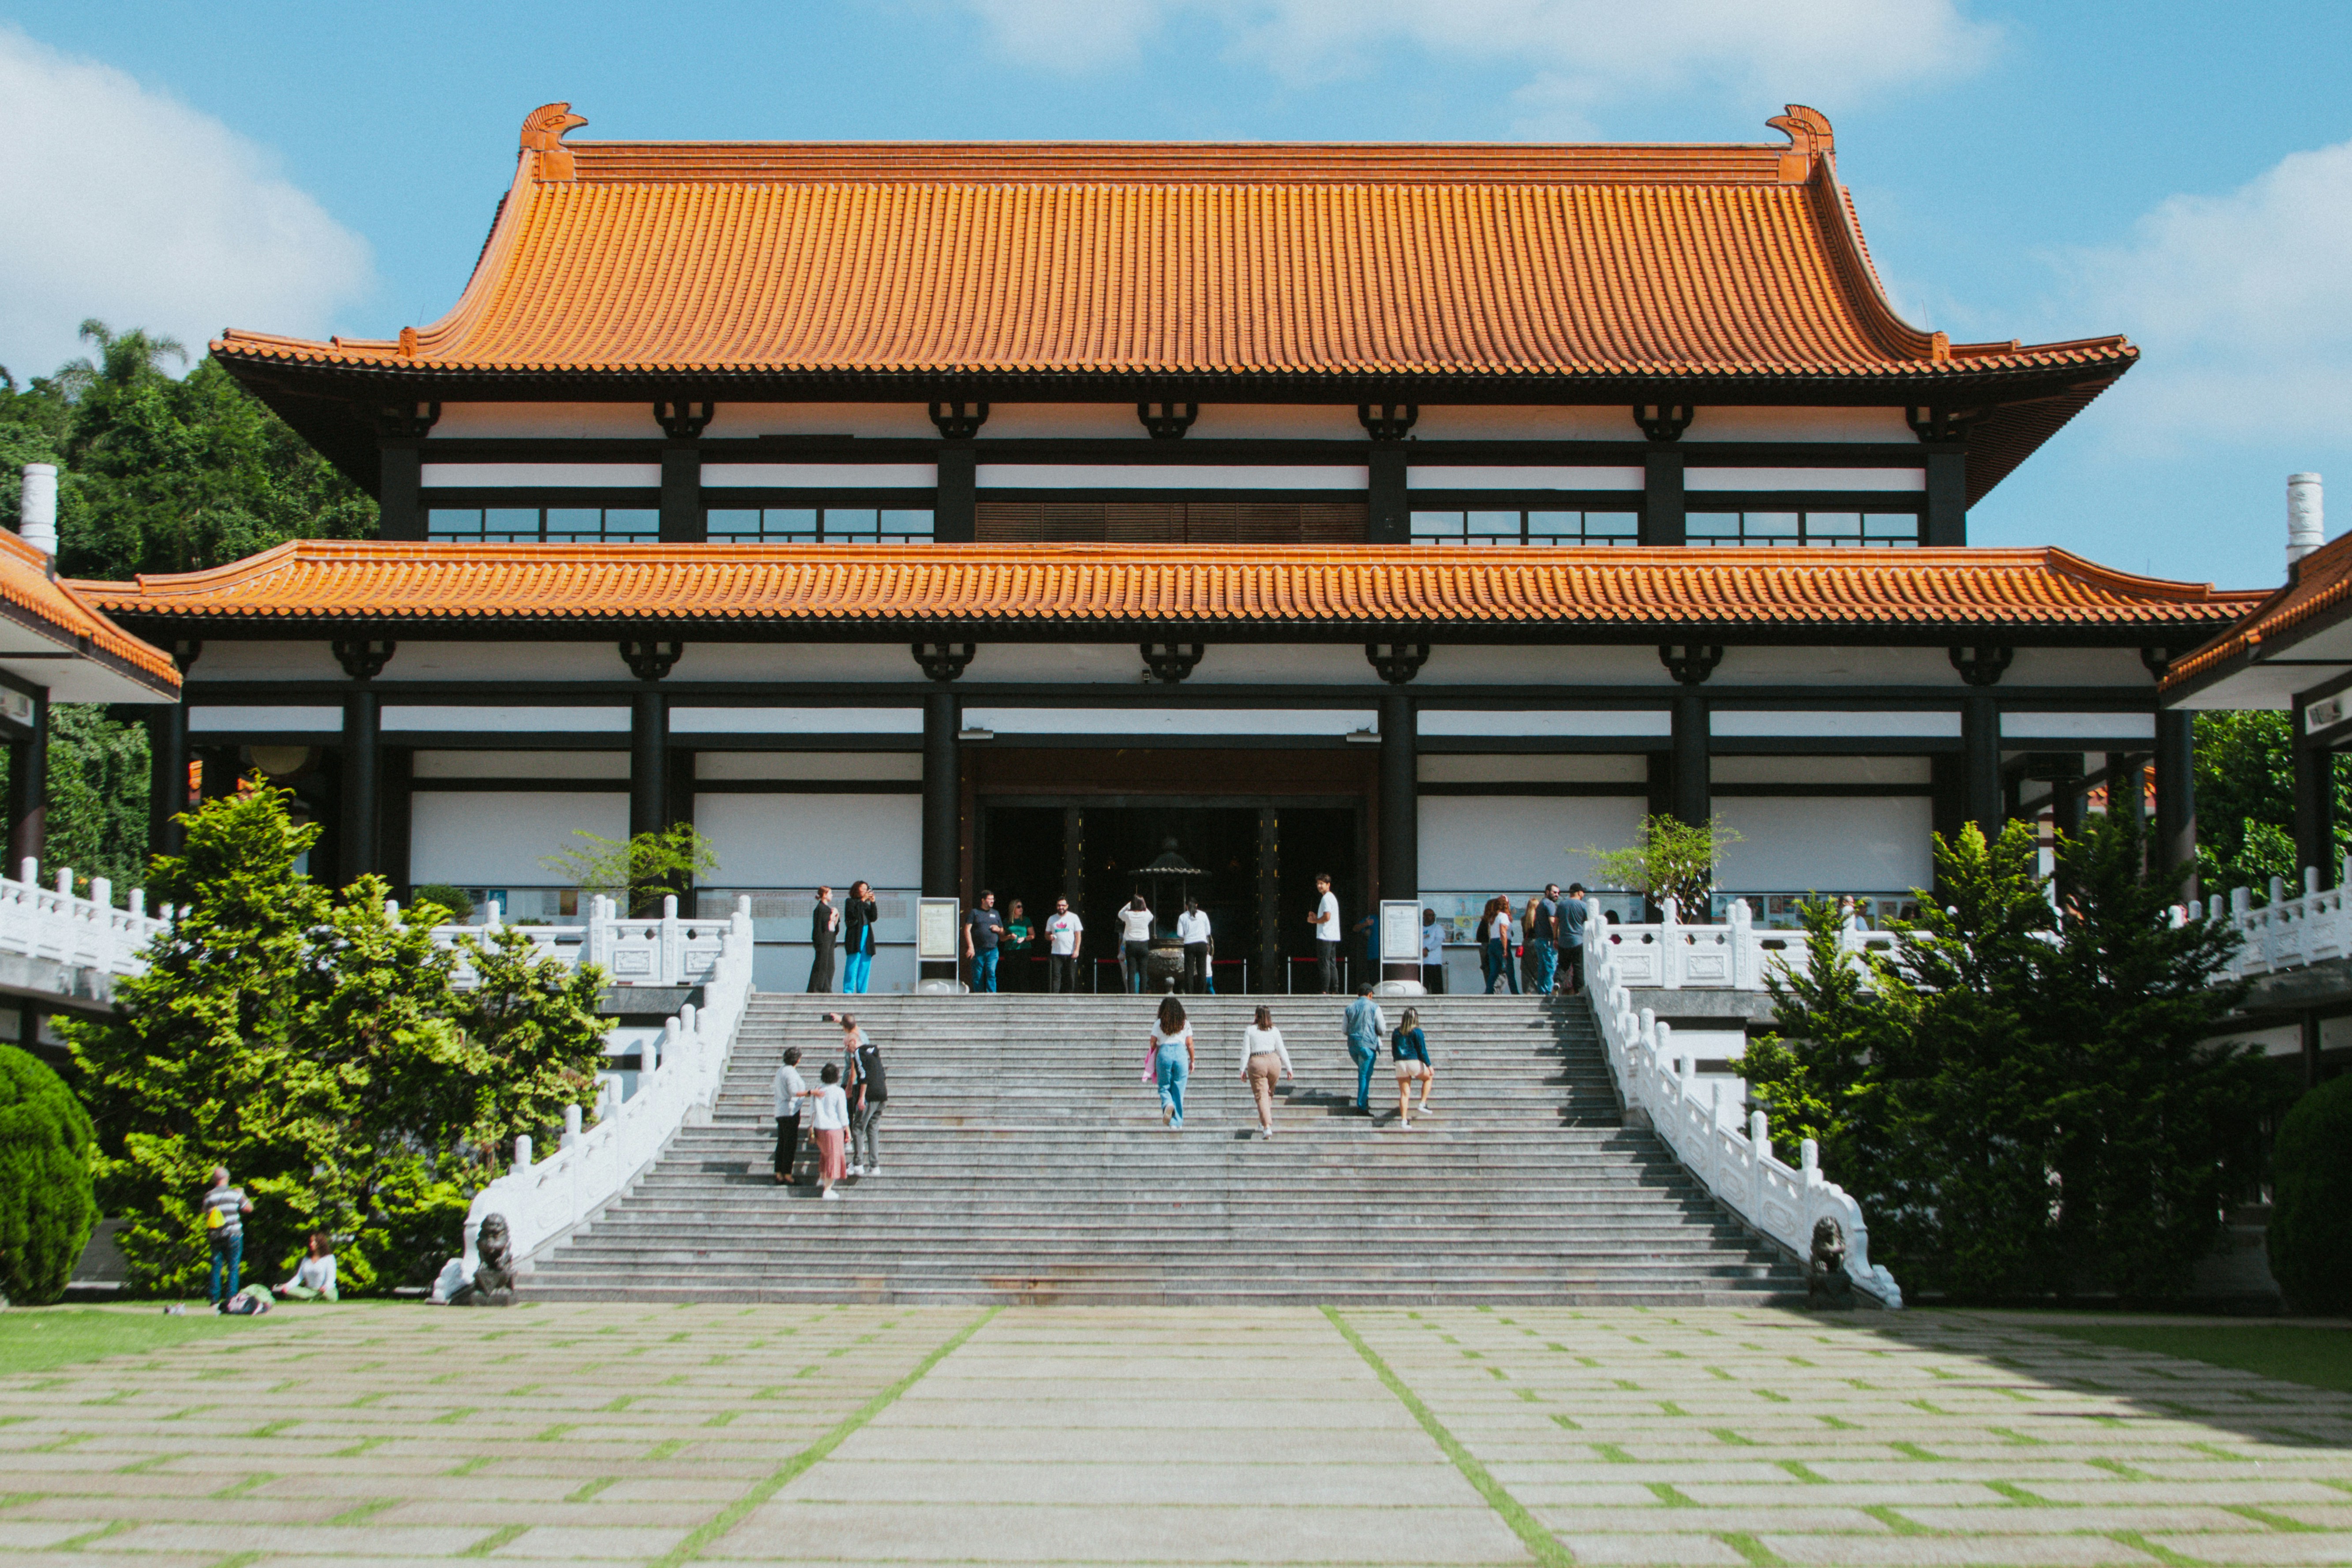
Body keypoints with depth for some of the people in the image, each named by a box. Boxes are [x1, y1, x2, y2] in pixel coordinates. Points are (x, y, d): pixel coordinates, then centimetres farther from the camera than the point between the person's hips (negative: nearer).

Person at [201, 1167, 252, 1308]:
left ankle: (214, 1299, 6)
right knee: (233, 1267, 3)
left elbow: (202, 1211, 13)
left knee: (216, 1267, 9)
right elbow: (249, 1209, 5)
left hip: (216, 1238, 2)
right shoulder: (235, 1194, -5)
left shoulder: (209, 1196, -1)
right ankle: (231, 1298, -2)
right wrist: (242, 1195, 19)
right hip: (233, 1235, -2)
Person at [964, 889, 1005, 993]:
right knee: (978, 976, 0)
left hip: (993, 950, 2)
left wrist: (998, 929, 2)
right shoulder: (974, 913, 8)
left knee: (991, 973, -11)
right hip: (978, 950, -2)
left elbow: (1003, 933, 26)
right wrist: (971, 947, -12)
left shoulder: (996, 913, 20)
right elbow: (967, 930, -1)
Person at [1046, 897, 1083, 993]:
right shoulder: (1052, 919, 13)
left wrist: (1077, 950, -9)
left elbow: (1078, 935, 2)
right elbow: (1047, 935, 17)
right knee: (1056, 977, -8)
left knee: (1070, 978, -1)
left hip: (1070, 953, -1)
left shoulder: (1073, 917, 6)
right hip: (1056, 953, 1)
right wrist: (1050, 937, -8)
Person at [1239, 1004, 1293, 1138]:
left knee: (1262, 1096, -3)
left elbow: (1246, 1051, -3)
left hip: (1256, 1063, -3)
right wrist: (1289, 1068, 9)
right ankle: (1264, 1121, 27)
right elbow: (1282, 1051, 4)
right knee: (1269, 1093, 22)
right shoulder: (1274, 1031, 5)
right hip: (1273, 1062, 3)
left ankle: (1267, 1127, -16)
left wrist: (1243, 1070, 0)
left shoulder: (1250, 1030, 0)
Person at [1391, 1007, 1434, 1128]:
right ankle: (1423, 1104, 15)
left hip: (1400, 1064, 4)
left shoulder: (1397, 1032, 7)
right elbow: (1422, 1051, -8)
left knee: (1404, 1094, 4)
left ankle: (1404, 1120, -2)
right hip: (1415, 1063, -4)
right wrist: (1429, 1066, -1)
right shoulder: (1417, 1032, -8)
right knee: (1429, 1078, 26)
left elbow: (1393, 1051, 14)